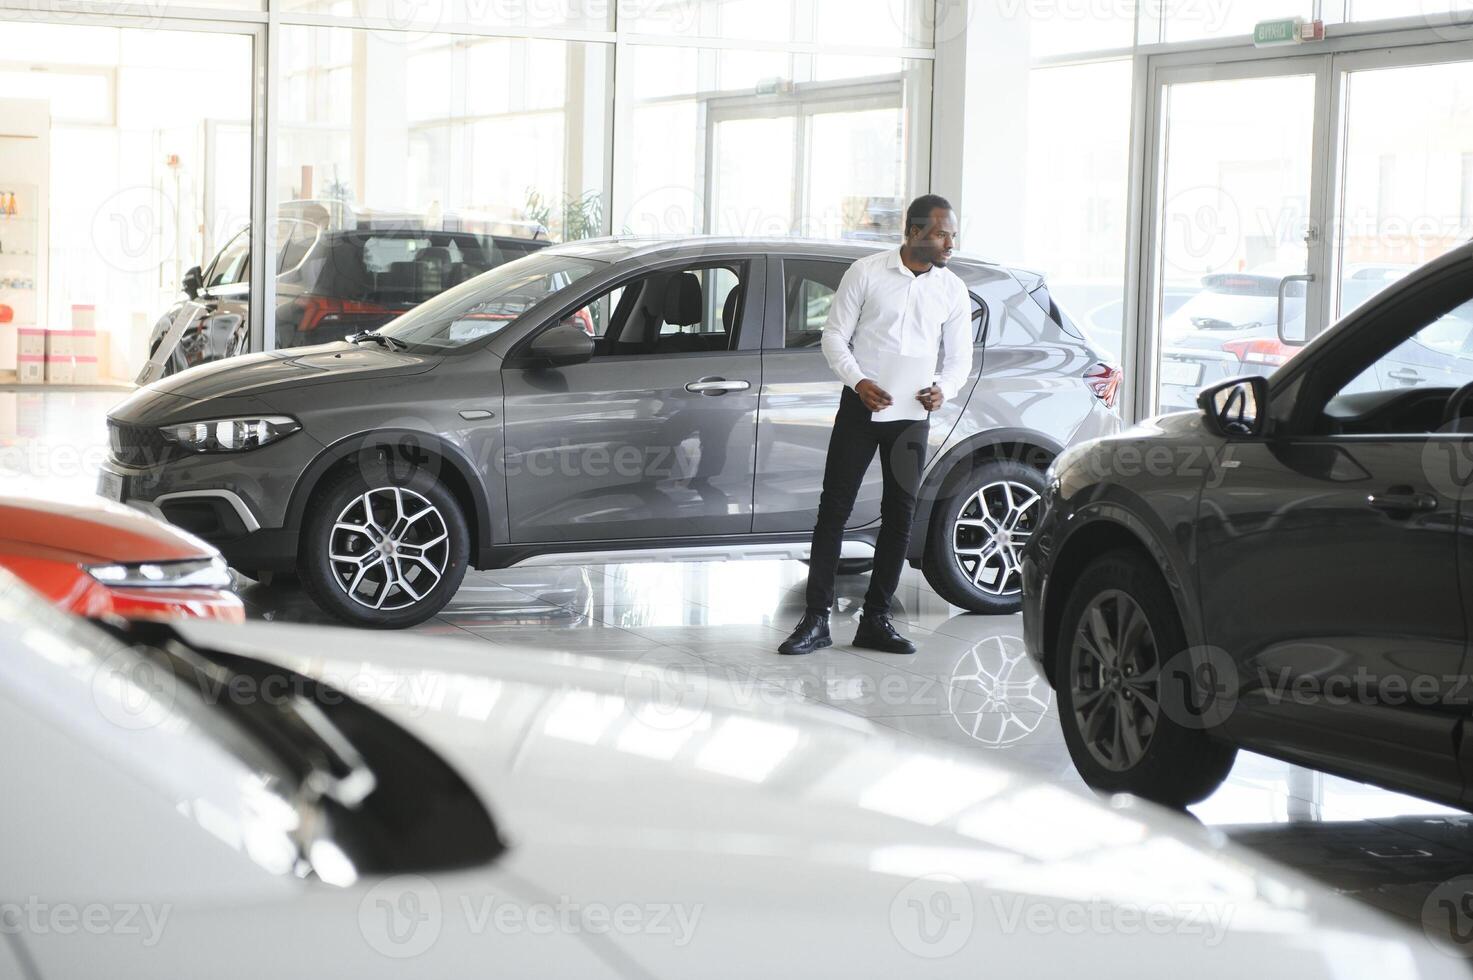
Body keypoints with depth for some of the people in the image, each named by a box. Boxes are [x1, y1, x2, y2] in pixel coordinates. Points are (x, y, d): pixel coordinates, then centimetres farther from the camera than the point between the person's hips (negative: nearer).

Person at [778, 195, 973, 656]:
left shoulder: (953, 290, 5)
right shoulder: (866, 272, -3)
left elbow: (959, 357, 11)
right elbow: (834, 335, 0)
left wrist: (943, 389, -10)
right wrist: (858, 381, -16)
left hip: (912, 416, 3)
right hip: (861, 409, -3)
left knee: (899, 516, 5)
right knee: (834, 510, -4)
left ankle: (876, 619, 15)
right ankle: (816, 620, 0)